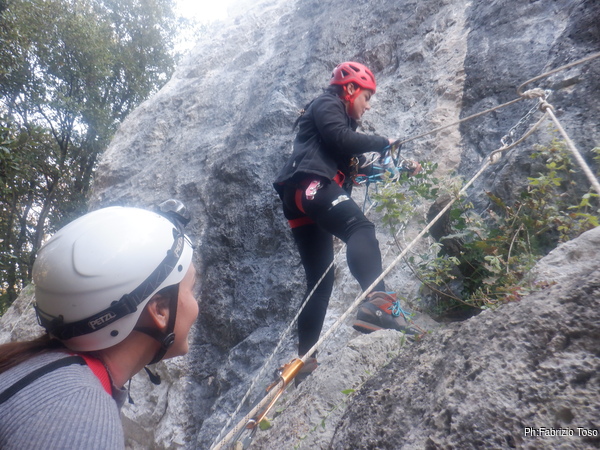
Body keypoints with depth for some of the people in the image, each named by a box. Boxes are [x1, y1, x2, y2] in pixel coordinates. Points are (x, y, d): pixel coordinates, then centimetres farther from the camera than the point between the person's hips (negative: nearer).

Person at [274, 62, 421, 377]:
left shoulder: (343, 121, 38)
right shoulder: (326, 104, 11)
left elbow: (357, 168, 34)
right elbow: (341, 138, -10)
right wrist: (383, 143, 3)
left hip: (299, 202, 10)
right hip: (310, 184, -10)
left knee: (320, 280, 7)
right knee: (361, 228, -32)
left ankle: (305, 357, 10)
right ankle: (377, 302, -55)